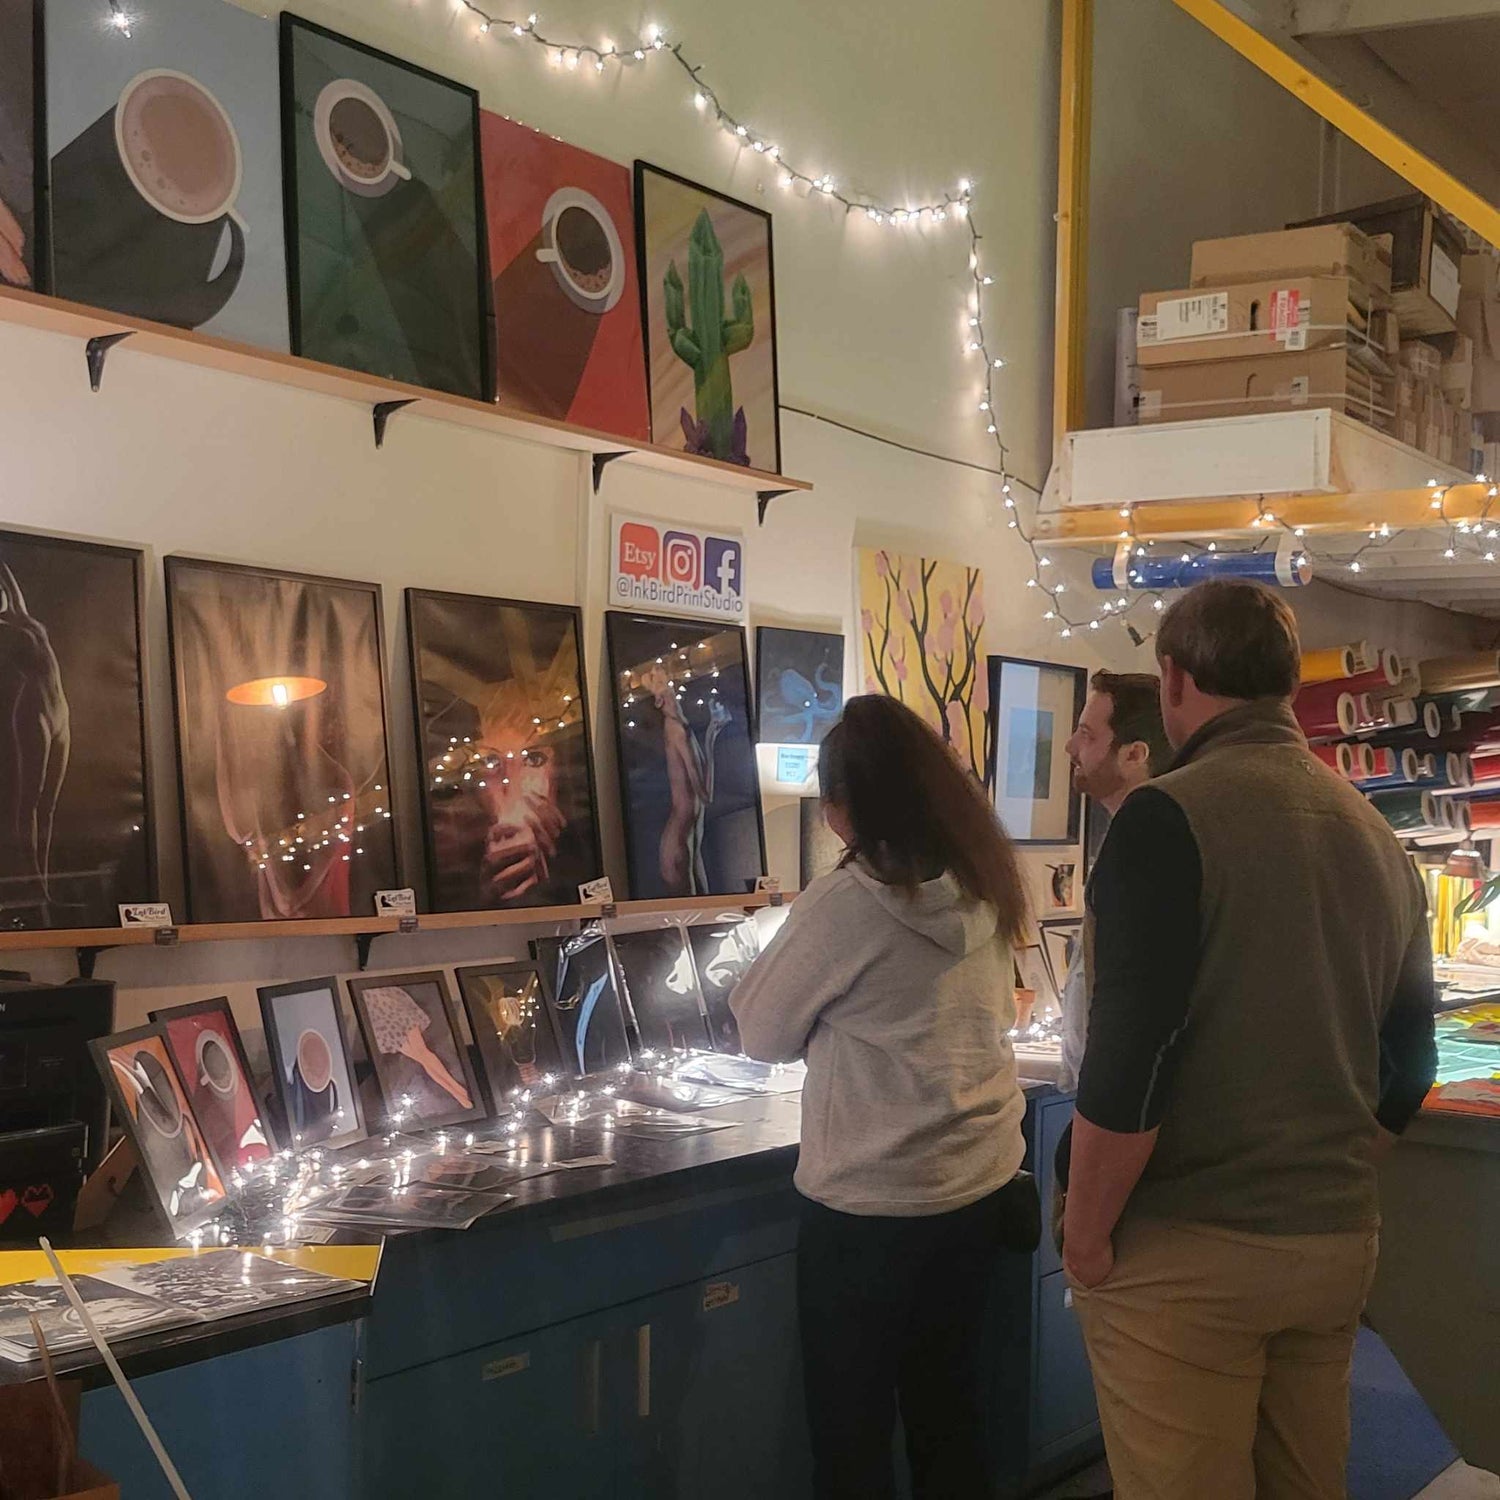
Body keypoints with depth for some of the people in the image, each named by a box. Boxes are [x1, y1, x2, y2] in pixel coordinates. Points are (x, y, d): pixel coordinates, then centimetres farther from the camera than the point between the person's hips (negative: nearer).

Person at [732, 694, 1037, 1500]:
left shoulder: (843, 904, -19)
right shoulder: (986, 889, -1)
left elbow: (764, 1034, -6)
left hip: (869, 1205, -6)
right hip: (979, 1185, 6)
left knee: (851, 1430, 10)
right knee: (948, 1410, 19)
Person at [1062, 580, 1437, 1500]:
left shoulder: (1169, 818, -14)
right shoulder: (1379, 836, 8)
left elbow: (1128, 1063, -20)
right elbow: (1408, 1069, 14)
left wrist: (1087, 1234, -8)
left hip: (1186, 1254, -7)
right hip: (1339, 1247, 7)